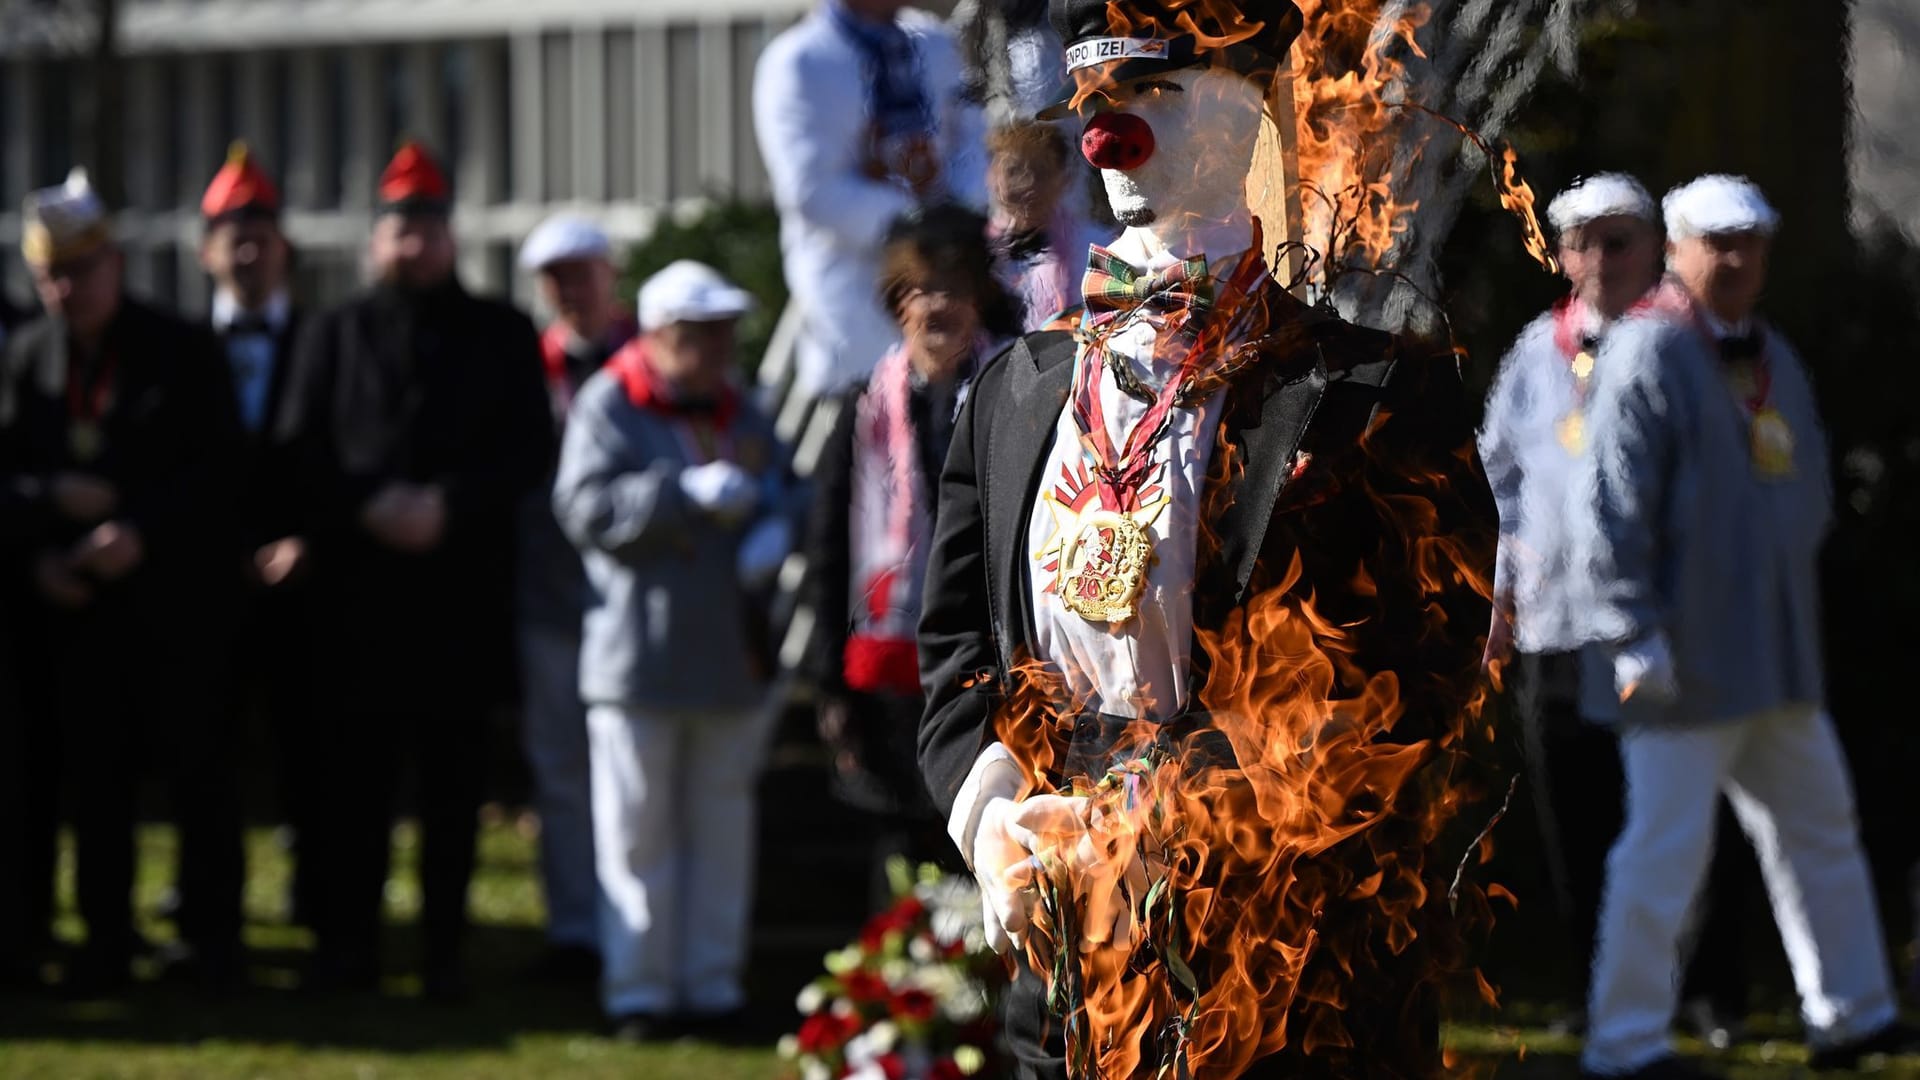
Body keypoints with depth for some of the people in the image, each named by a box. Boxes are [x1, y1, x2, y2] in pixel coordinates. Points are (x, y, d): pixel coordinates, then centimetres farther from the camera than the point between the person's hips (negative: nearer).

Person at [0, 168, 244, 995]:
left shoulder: (181, 352, 1)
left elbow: (213, 469, -5)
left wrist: (141, 532, -17)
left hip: (172, 599, -2)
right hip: (71, 602, 2)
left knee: (193, 765, -2)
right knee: (93, 777, 2)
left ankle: (216, 932, 8)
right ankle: (107, 942, 7)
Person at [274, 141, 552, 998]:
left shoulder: (500, 334, 10)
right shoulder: (335, 334, 12)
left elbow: (528, 447, 2)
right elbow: (302, 451, 5)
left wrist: (447, 505, -12)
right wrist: (370, 508, -11)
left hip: (464, 592, 0)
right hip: (358, 590, 0)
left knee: (453, 779, 2)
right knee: (356, 772, 0)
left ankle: (445, 950, 8)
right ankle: (345, 946, 6)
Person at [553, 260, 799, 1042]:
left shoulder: (740, 413, 13)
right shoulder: (607, 407, -4)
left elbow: (782, 496, 20)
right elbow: (586, 508, -16)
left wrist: (773, 530, -4)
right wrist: (689, 492, -24)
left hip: (730, 650, 5)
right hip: (637, 652, -5)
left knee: (721, 827, 8)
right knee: (638, 831, -2)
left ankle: (713, 983, 15)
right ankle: (637, 989, 4)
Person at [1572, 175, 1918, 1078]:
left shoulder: (1776, 360, 15)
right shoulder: (1647, 358, -12)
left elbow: (1805, 486, 25)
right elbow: (1613, 504, -16)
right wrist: (1635, 634, -20)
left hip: (1779, 659, 9)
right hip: (1686, 659, -9)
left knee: (1818, 828, 16)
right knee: (1664, 847, -9)